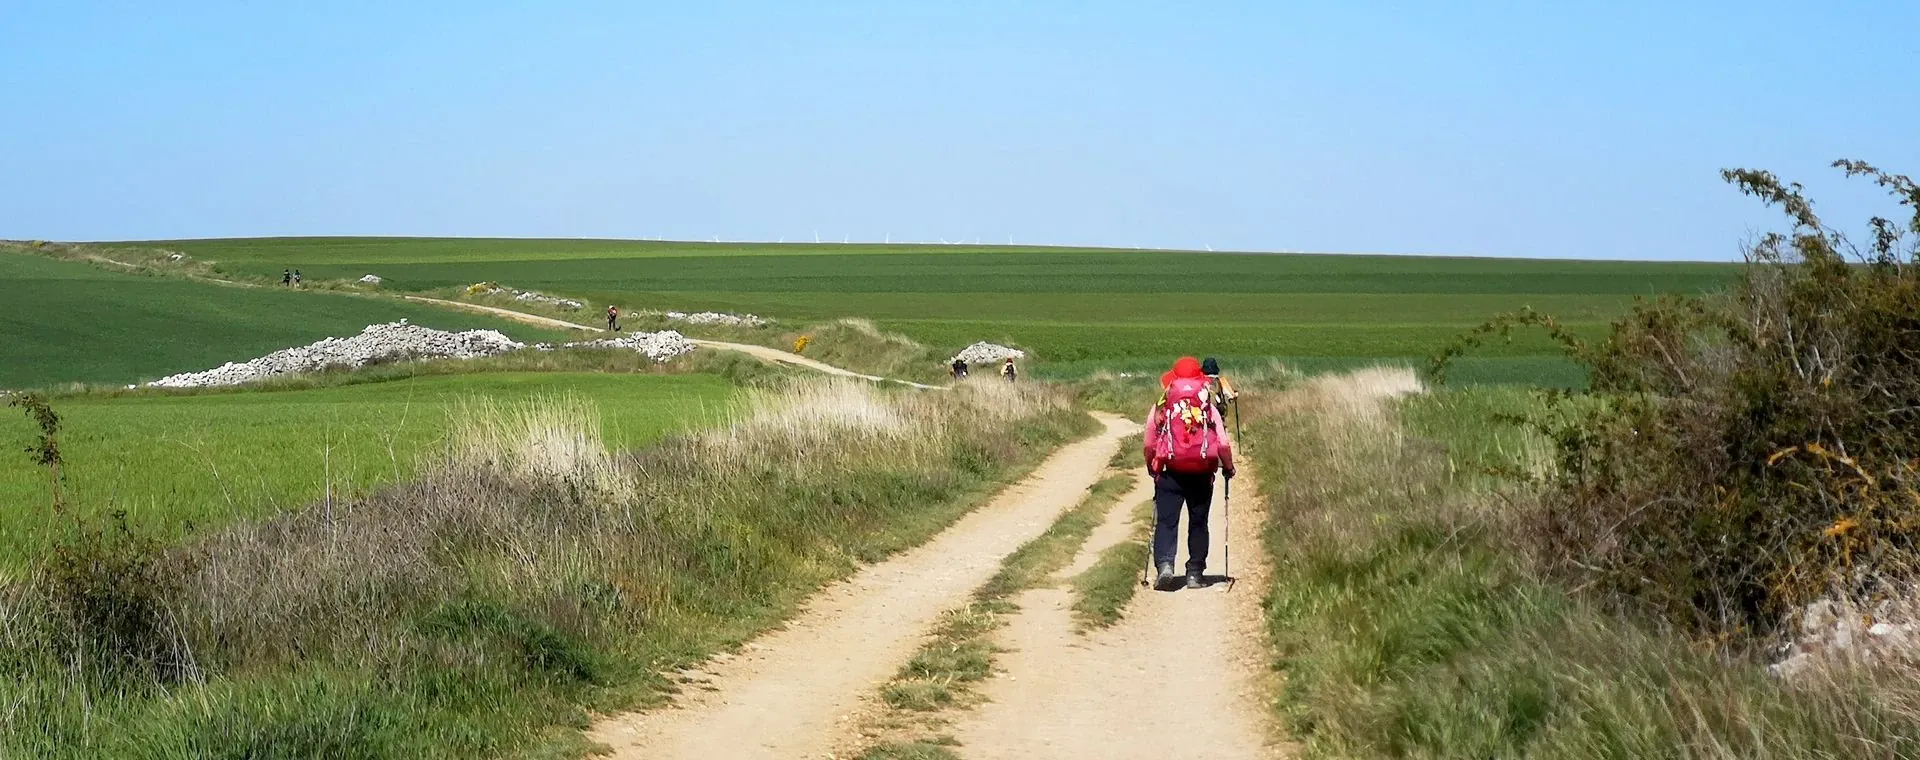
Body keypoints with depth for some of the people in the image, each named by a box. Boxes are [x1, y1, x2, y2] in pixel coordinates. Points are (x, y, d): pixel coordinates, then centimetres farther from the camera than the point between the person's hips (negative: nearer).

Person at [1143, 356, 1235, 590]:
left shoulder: (1160, 409, 2)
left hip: (1170, 473, -1)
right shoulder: (1209, 409, 1)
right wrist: (1228, 467, 16)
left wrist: (1152, 467, 23)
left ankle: (1164, 565, -20)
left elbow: (1148, 445, 5)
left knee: (1166, 522, 1)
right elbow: (1223, 445, -2)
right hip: (1201, 474, 1)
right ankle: (1195, 573, 12)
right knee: (1198, 523, 12)